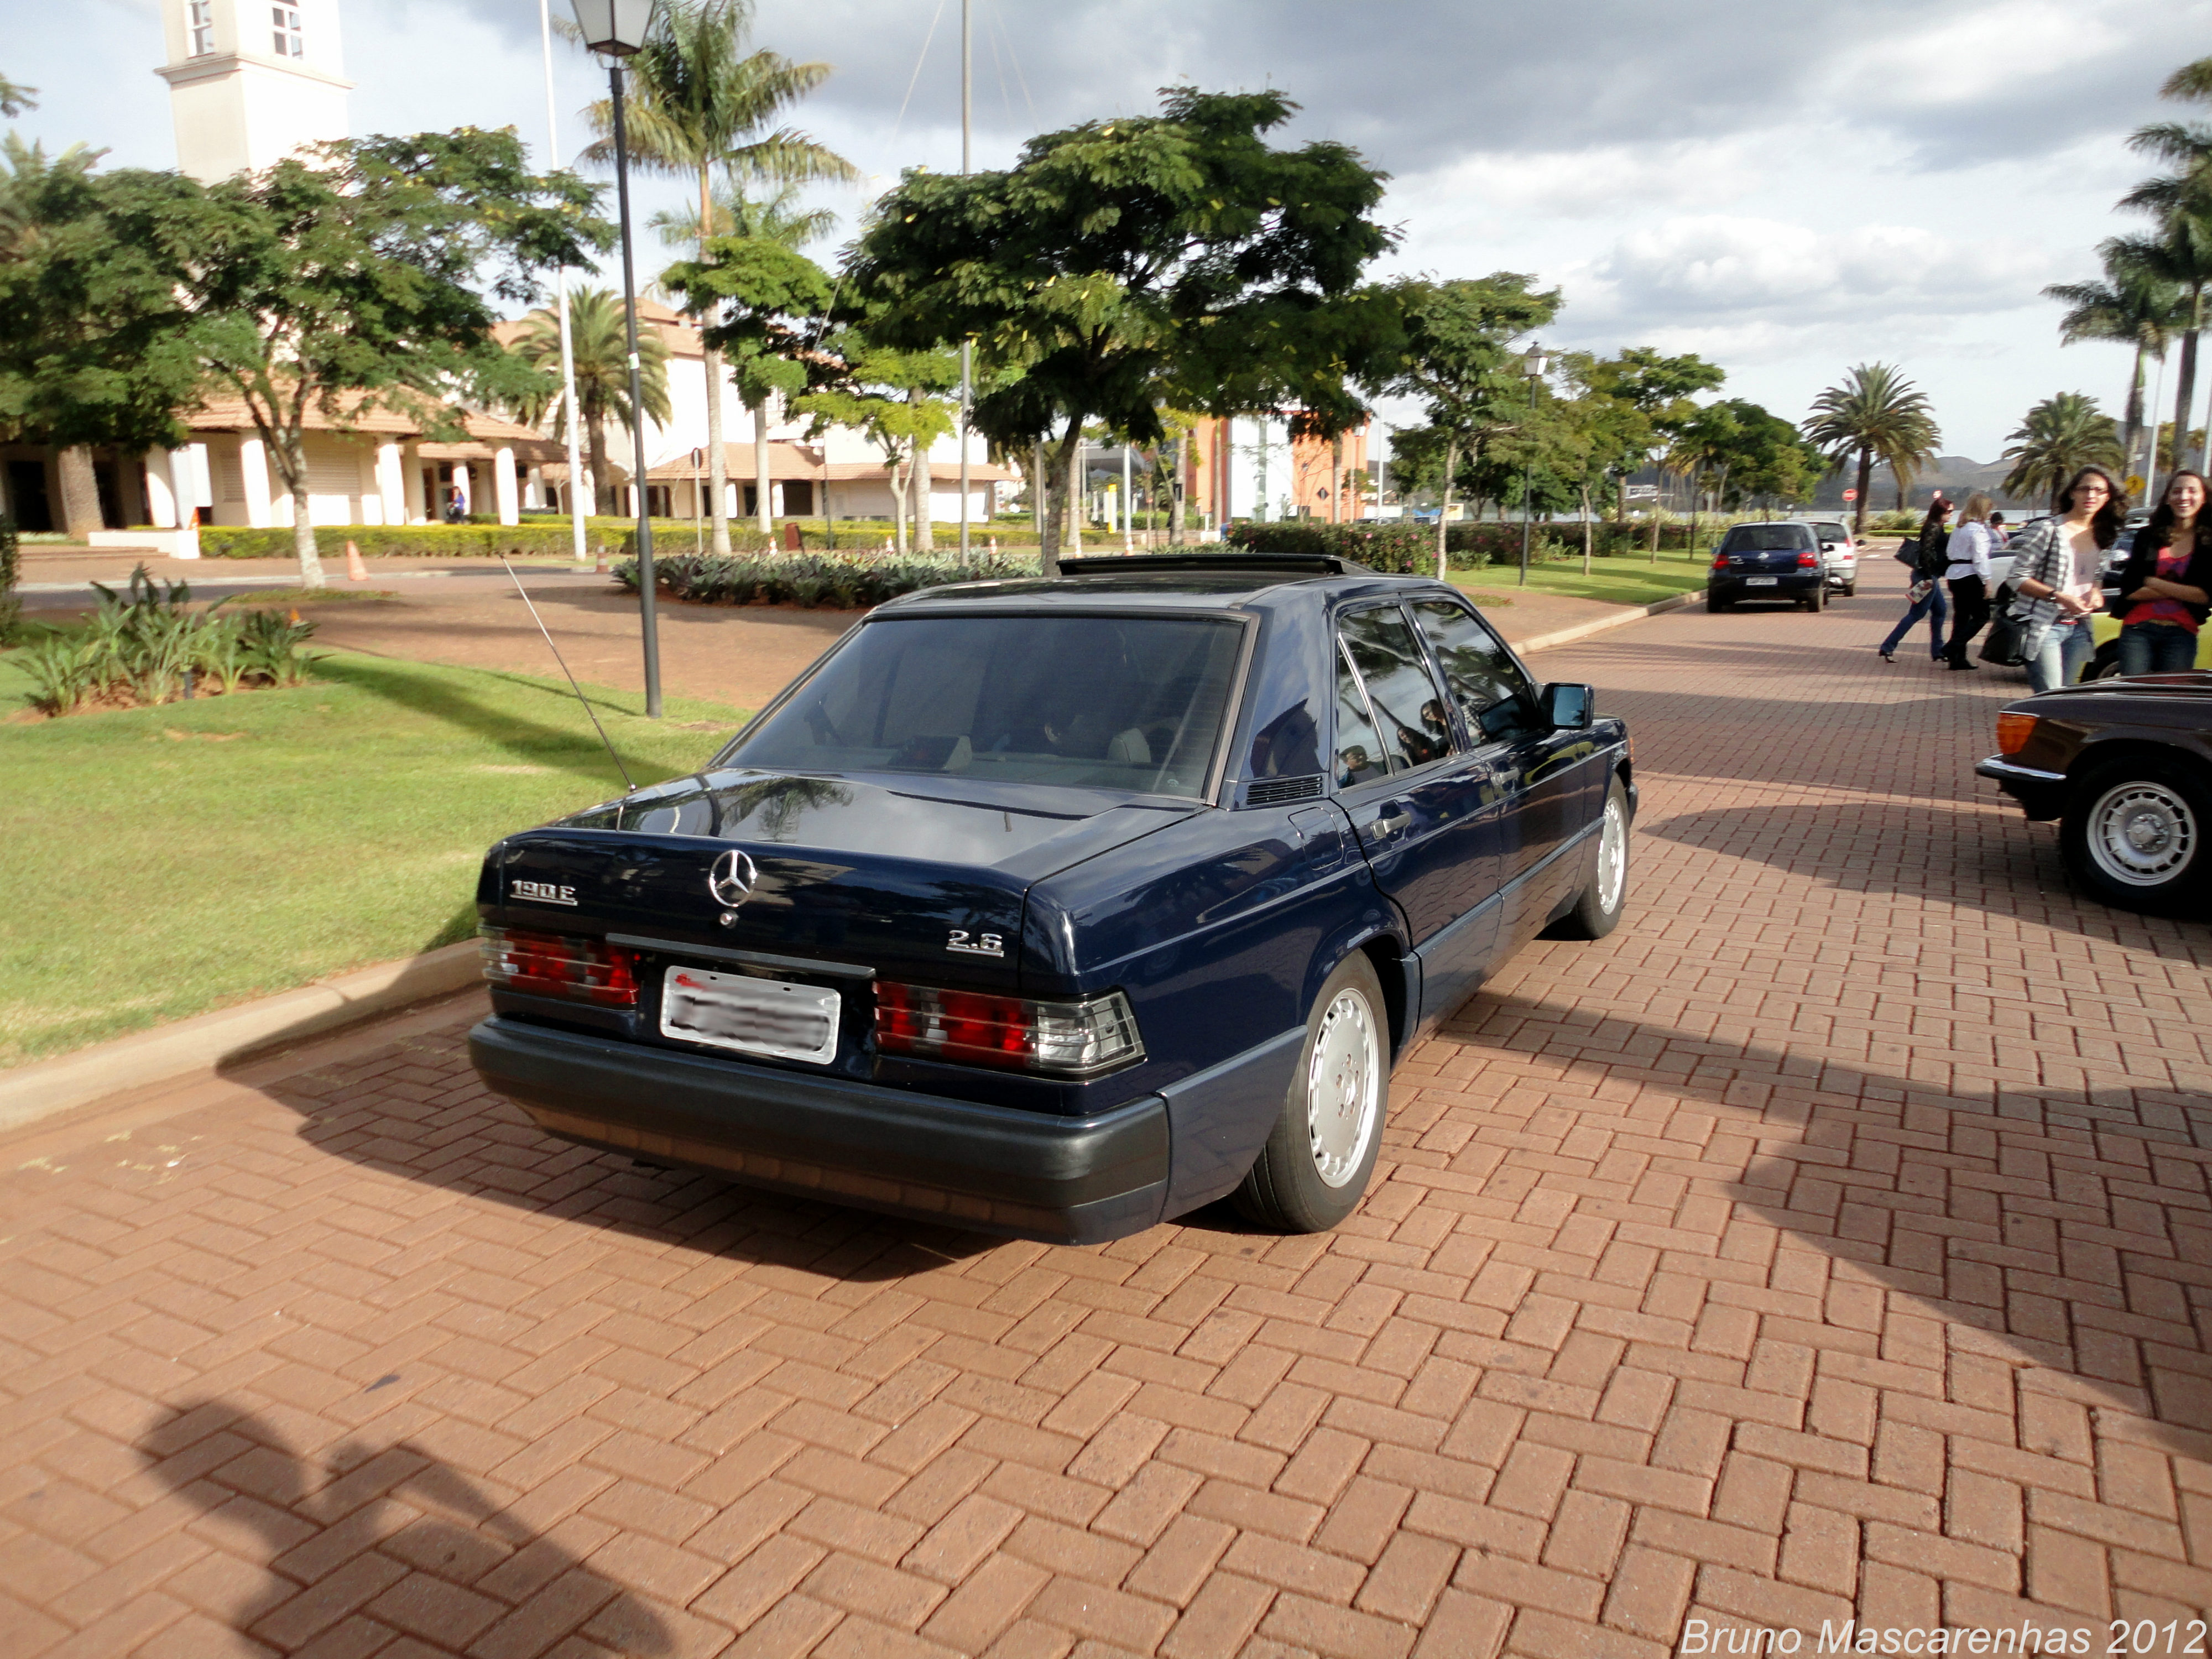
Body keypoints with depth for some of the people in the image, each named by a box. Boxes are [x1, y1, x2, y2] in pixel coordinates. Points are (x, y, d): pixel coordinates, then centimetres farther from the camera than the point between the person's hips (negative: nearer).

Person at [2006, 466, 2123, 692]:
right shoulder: (2049, 530, -9)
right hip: (2044, 627, -7)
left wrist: (2096, 591, 3)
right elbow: (2018, 577, -11)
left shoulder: (2101, 536, 12)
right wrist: (2059, 597, -20)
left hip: (2078, 629, 7)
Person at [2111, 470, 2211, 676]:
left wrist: (2151, 582, -7)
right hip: (2138, 629, 1)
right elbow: (2129, 590, -2)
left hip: (2181, 634, 0)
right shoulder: (2147, 537, 6)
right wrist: (2180, 592, -8)